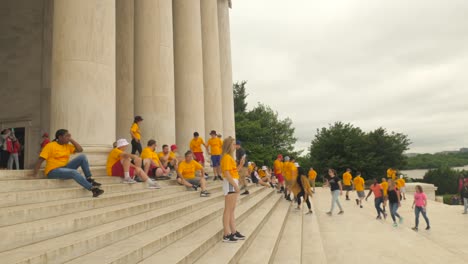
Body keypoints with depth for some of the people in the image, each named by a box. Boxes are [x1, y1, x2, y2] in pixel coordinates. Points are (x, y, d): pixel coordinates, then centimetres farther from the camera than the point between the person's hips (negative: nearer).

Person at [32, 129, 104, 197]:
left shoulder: (68, 146, 10)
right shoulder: (50, 146, -9)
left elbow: (80, 149, 3)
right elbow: (40, 160, -11)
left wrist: (71, 140, 1)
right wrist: (35, 174, -18)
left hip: (65, 168, 7)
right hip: (53, 171, -7)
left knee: (82, 157, -11)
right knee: (74, 172, -35)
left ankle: (89, 179, -13)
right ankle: (93, 189, -35)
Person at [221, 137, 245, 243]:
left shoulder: (230, 157, 16)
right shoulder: (226, 157, -13)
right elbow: (227, 173, -21)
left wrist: (241, 164, 8)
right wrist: (235, 185, -21)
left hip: (233, 184, 10)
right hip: (230, 184, -10)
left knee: (232, 210, 13)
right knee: (228, 210, -6)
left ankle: (233, 232, 20)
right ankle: (226, 235, -2)